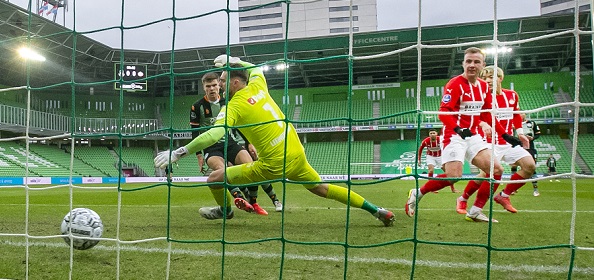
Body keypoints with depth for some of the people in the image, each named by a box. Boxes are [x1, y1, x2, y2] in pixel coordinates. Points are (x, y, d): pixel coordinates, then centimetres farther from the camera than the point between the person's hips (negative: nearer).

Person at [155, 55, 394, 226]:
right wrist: (233, 61, 36)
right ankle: (377, 211, 21)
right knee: (322, 189, 21)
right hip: (297, 155, 8)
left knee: (214, 179, 2)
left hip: (273, 165, -7)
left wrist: (179, 153, -26)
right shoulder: (257, 85, 6)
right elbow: (256, 70, 33)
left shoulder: (235, 106, -12)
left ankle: (225, 210, 34)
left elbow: (214, 135, -27)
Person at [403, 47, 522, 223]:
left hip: (473, 136, 8)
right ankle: (417, 194, 3)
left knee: (496, 170, -3)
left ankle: (475, 211, 5)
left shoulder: (484, 86, 10)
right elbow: (443, 112, -21)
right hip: (454, 135, -7)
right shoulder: (455, 84, -12)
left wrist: (505, 135, 17)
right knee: (453, 176, -20)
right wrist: (458, 129, -37)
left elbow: (487, 115, 20)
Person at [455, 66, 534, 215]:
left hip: (509, 142, 6)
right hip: (490, 142, -6)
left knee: (530, 165, -4)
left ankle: (504, 195, 9)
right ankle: (462, 199, -1)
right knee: (487, 172, -23)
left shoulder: (512, 95, 7)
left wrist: (519, 132, 15)